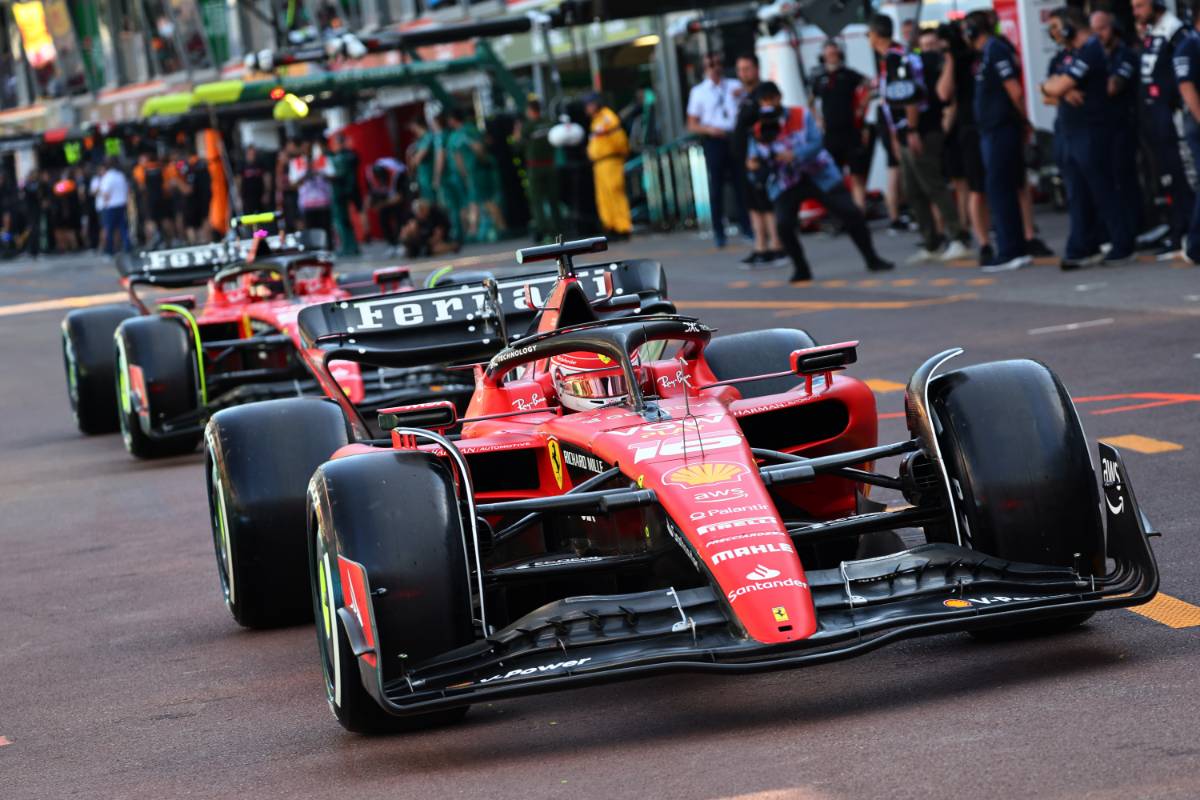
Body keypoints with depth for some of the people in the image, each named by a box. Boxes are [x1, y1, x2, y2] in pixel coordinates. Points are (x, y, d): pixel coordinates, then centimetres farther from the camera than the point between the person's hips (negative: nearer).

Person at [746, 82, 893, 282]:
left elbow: (816, 143, -21)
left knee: (851, 213, -1)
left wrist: (795, 155, -39)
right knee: (783, 223, -21)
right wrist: (754, 166, -30)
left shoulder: (801, 116, -10)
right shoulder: (759, 131, -7)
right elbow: (760, 174, -5)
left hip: (819, 175, 0)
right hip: (785, 183, 0)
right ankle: (801, 269, -1)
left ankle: (872, 259, 18)